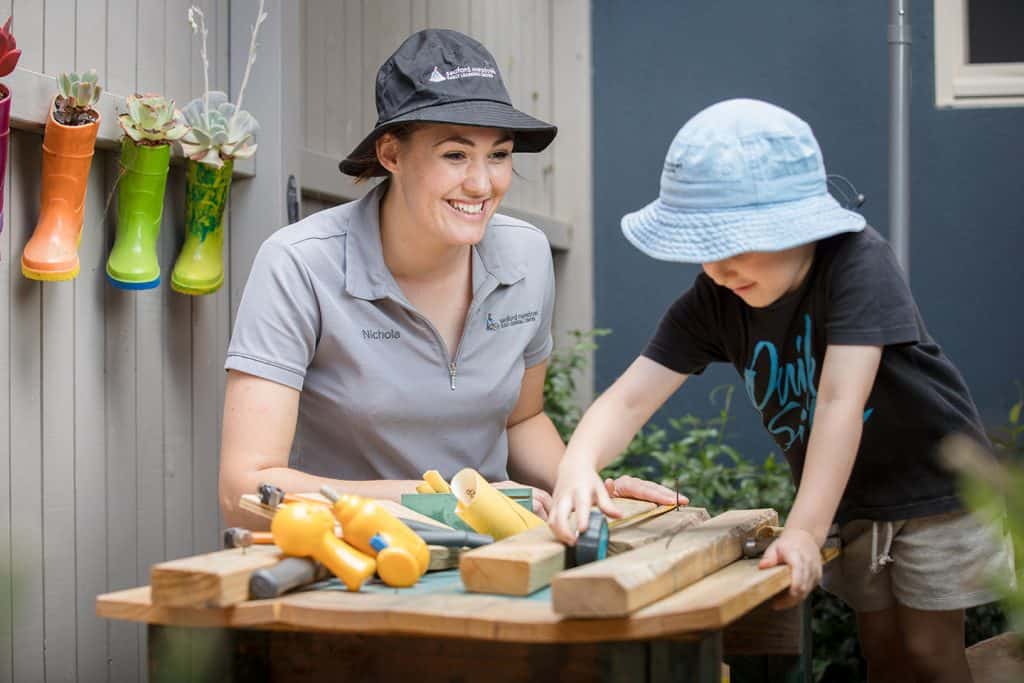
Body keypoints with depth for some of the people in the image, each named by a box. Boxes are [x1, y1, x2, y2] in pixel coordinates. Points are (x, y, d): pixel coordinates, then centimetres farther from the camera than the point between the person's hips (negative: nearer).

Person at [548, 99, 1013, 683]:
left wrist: (804, 530, -45)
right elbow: (630, 398, -22)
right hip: (848, 499, 5)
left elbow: (841, 400, -39)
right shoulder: (713, 300, -16)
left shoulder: (858, 261, -30)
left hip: (933, 481, -4)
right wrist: (579, 463, -44)